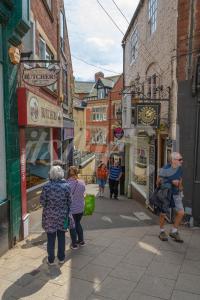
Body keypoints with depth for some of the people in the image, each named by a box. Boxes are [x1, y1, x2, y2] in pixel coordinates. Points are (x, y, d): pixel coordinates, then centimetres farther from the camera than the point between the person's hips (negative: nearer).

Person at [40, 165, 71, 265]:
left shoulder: (46, 186, -15)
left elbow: (42, 201, -7)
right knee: (61, 237, 17)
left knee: (51, 238, 13)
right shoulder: (66, 186, -10)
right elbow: (69, 202, -4)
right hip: (62, 215, 1)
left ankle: (51, 259, 25)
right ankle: (61, 258, 30)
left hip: (50, 216, -1)